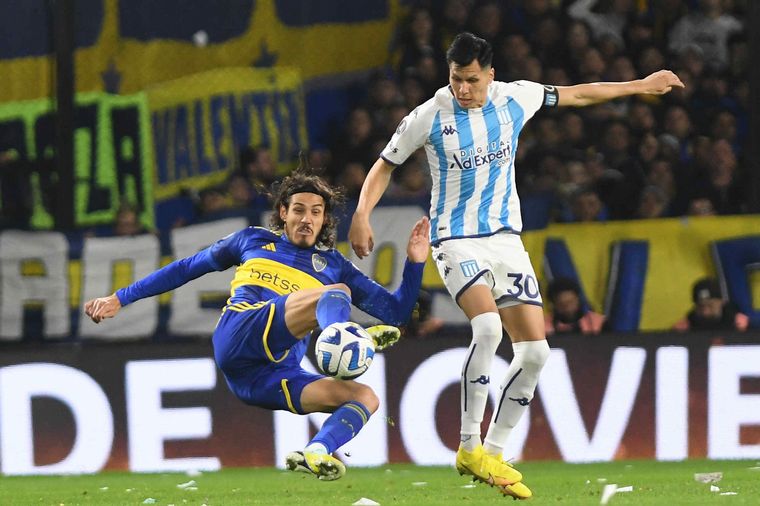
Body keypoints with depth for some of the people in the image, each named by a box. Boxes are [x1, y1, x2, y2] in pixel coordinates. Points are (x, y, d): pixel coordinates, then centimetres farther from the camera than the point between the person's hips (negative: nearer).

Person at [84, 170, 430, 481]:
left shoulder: (333, 265, 26)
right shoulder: (254, 241, 24)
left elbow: (396, 312, 23)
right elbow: (187, 268, 31)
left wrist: (415, 263, 8)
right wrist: (120, 299, 29)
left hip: (274, 376, 4)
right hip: (238, 334, -4)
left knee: (366, 397, -19)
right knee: (336, 293, -26)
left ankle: (316, 453, -43)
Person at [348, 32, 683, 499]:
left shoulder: (514, 99, -2)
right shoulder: (429, 117, -10)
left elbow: (579, 94, 14)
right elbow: (385, 165, 3)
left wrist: (640, 86, 22)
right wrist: (362, 215, -12)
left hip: (506, 237, 5)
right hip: (456, 239, -5)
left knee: (535, 350, -4)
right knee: (488, 325, -29)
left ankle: (494, 453, 9)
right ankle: (469, 448, -20)